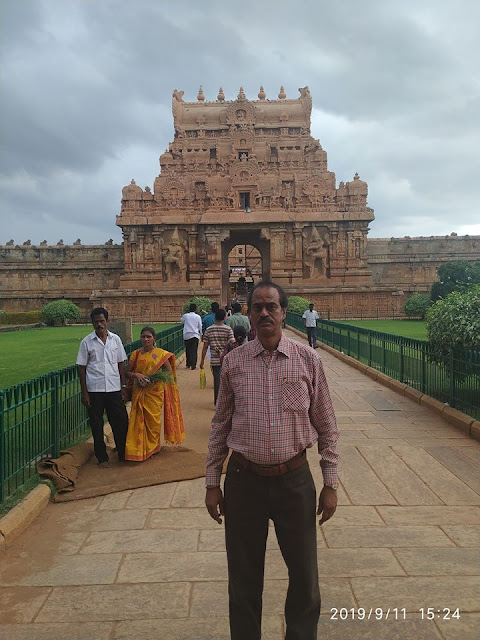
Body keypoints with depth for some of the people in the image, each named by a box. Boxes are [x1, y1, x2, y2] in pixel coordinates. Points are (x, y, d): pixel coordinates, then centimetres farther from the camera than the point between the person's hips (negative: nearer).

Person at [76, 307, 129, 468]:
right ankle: (102, 458, 21)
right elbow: (82, 367, -1)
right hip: (94, 390, -1)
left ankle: (123, 454, 21)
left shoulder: (115, 339, 4)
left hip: (114, 388, 2)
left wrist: (123, 386, 6)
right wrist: (84, 392, -4)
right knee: (96, 425, 7)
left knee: (121, 421, 5)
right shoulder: (86, 342, -2)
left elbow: (121, 363, 9)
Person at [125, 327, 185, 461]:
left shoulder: (161, 354, -2)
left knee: (153, 420, 2)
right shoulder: (136, 354, 5)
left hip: (155, 391, -2)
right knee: (139, 419, 1)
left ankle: (152, 447, 20)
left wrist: (156, 378, -14)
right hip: (139, 392, 2)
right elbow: (128, 372, 7)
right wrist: (136, 375, -14)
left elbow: (169, 371, 2)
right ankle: (139, 448, 12)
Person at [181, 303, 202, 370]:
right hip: (195, 335, -1)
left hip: (186, 335, 1)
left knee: (187, 350, 13)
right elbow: (200, 327, 5)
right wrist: (200, 334, 20)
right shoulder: (198, 317, -1)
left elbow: (182, 322, 20)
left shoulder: (185, 316, -1)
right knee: (194, 350, 0)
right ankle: (193, 365, -7)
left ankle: (188, 364, 22)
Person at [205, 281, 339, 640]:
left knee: (305, 575, 15)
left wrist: (330, 484, 0)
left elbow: (327, 426, 1)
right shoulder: (233, 362, -2)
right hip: (244, 480, 1)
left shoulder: (308, 360, -4)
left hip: (295, 479, 0)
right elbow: (220, 425, 5)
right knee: (244, 579, 16)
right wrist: (213, 483, 5)